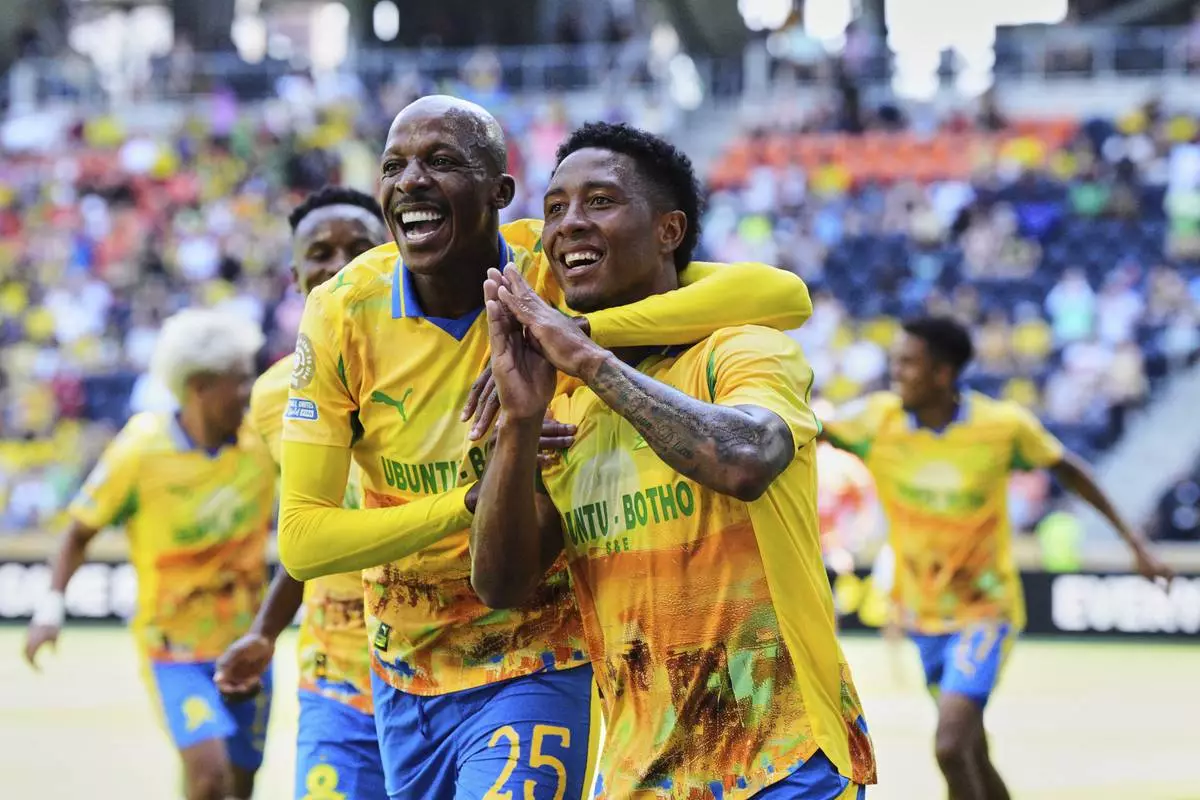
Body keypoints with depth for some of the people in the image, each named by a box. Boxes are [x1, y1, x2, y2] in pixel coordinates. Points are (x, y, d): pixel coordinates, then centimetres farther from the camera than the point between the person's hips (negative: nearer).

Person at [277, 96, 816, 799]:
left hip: (538, 668, -4)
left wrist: (573, 332, -37)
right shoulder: (346, 311, -11)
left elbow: (784, 296, -28)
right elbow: (301, 537, -14)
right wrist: (473, 498, -29)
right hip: (404, 675, 4)